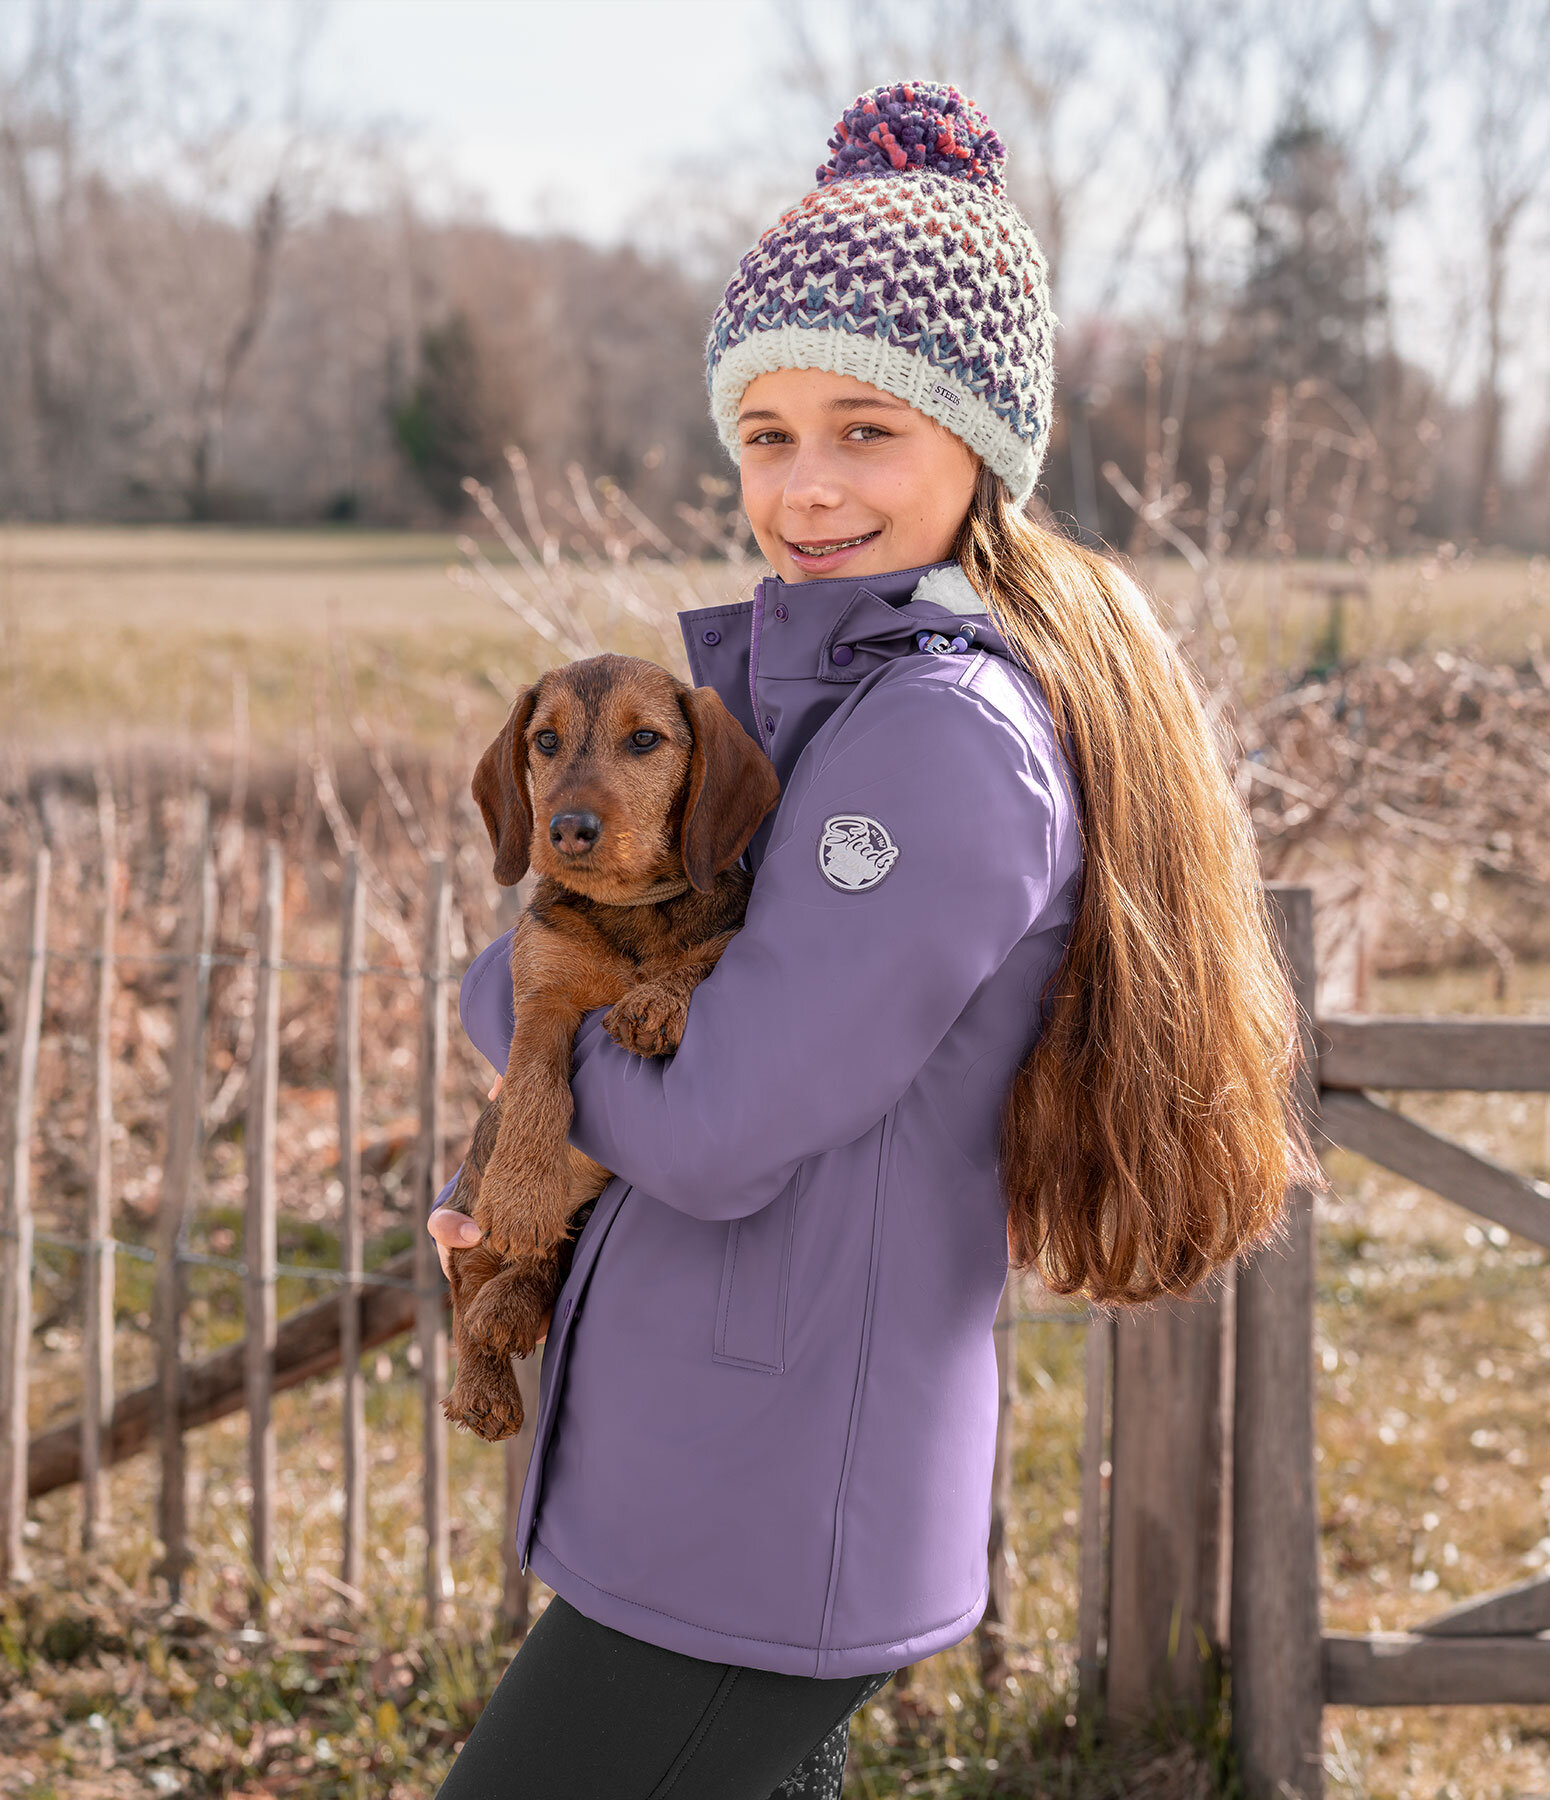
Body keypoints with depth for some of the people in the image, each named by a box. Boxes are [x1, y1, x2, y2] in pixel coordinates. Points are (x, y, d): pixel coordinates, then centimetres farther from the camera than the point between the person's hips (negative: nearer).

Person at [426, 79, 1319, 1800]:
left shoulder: (945, 739, -22)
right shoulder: (797, 675, 8)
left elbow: (719, 1133, -21)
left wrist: (513, 985, -3)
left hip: (755, 1552, -9)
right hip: (705, 1488, 9)